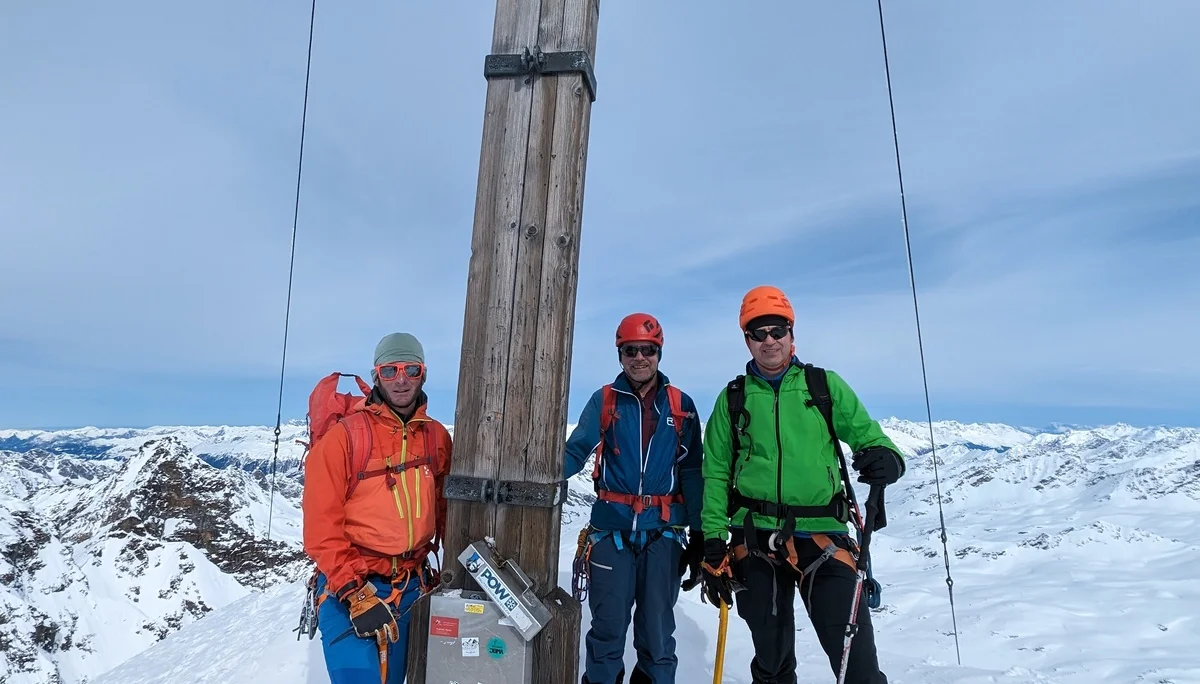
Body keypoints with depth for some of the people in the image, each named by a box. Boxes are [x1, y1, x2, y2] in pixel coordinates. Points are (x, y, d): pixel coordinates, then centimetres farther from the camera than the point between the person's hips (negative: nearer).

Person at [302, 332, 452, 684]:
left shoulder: (436, 436, 2)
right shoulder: (343, 436, -12)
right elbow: (322, 527, -15)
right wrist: (356, 594, -18)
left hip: (413, 587, 5)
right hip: (350, 588, -4)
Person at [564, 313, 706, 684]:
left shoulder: (680, 405, 5)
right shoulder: (604, 400, 3)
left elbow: (692, 472, 5)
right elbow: (574, 452, -4)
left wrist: (699, 533, 2)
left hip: (663, 531, 1)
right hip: (612, 528, 0)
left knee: (657, 628, 10)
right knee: (608, 625, 8)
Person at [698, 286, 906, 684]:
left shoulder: (825, 385, 5)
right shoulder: (733, 398, 6)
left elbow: (866, 434, 4)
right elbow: (716, 473, 6)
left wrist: (885, 457, -20)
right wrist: (713, 542, 1)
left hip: (821, 534, -1)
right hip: (756, 539, 1)